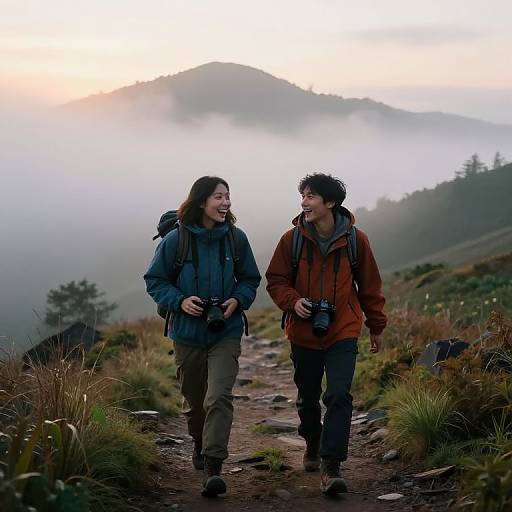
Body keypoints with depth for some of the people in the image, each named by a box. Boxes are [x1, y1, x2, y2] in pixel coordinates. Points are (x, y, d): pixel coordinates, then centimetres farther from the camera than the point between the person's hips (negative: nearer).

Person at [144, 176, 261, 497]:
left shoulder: (236, 238, -5)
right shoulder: (176, 239, -10)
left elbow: (251, 279, 8)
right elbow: (154, 280, -1)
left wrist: (238, 300, -11)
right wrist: (180, 301, -17)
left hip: (226, 333, -1)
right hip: (188, 333, 1)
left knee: (219, 397, -18)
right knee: (194, 400, 18)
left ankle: (213, 468, -19)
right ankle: (200, 444, 46)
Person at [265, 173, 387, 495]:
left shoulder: (355, 239, -6)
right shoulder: (292, 239, -6)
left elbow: (370, 286, 6)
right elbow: (276, 280, 4)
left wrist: (377, 326, 13)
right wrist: (293, 301, -17)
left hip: (343, 334, -2)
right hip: (304, 333, 2)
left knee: (339, 396, -14)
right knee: (307, 398, 15)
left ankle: (331, 466, -13)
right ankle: (313, 446, 41)